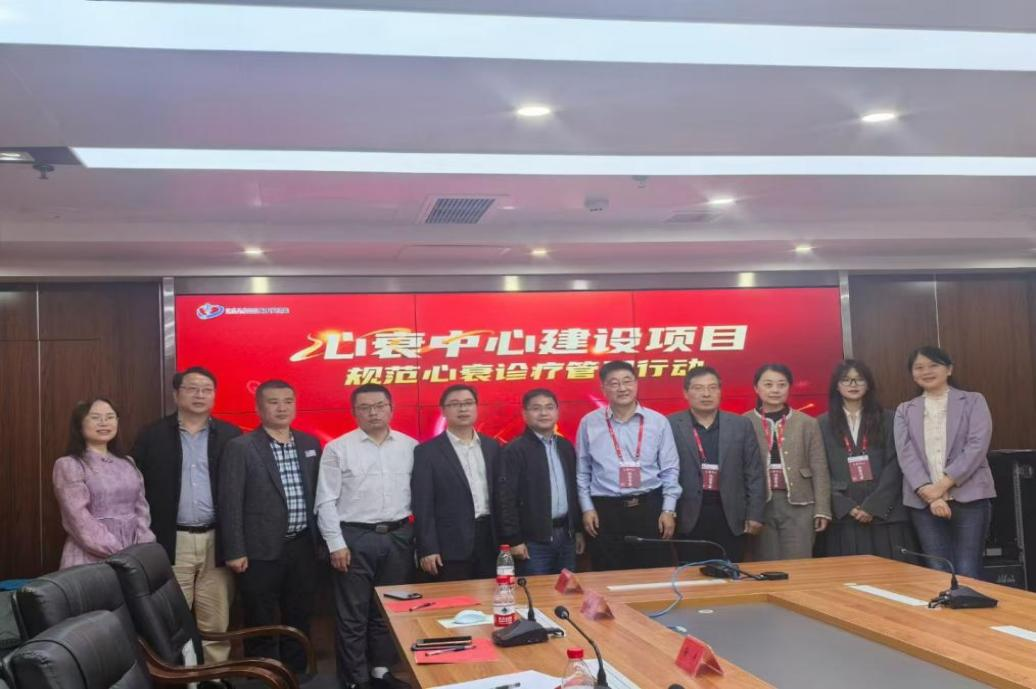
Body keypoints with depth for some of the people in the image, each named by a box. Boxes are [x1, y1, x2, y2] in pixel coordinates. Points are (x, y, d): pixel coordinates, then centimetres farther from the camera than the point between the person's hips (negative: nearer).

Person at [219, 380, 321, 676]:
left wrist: (320, 538, 10)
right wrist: (234, 551, -11)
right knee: (261, 624, 5)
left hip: (302, 546, 5)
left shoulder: (310, 443, 8)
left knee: (299, 618, 14)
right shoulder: (240, 448, -7)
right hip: (261, 550, -5)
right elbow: (230, 503, -8)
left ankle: (296, 676, 28)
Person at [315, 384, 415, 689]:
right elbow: (326, 501, -4)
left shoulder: (410, 446, 4)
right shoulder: (337, 448, -3)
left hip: (398, 537, 3)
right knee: (352, 615, 4)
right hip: (355, 538, -3)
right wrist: (336, 544, -9)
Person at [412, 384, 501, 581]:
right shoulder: (427, 452, -3)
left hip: (490, 539, 4)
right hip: (452, 544, -4)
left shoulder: (492, 447, 11)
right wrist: (427, 549, -12)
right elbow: (422, 505, -6)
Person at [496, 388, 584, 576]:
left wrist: (578, 529, 15)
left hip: (566, 535, 6)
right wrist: (514, 539, -14)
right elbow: (506, 497, -12)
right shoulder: (514, 450, -9)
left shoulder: (566, 447, 12)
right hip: (534, 539, -6)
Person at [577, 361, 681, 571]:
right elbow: (582, 471, 7)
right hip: (605, 510, 0)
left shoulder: (658, 421, 1)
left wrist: (669, 509, -1)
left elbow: (670, 469, 4)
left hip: (650, 506, 0)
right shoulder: (589, 423, 0)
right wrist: (587, 508, 2)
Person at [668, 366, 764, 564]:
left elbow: (755, 474, 7)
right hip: (688, 516, -2)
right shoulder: (671, 425, -1)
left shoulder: (741, 425, 7)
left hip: (730, 516, 2)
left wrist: (754, 514, 2)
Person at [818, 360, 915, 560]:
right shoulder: (823, 424, 7)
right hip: (843, 516, 0)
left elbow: (894, 466, 0)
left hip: (884, 514, 0)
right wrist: (847, 506, -10)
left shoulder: (887, 420, 8)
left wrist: (873, 506, -10)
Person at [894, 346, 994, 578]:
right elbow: (906, 454, 1)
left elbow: (977, 446, -5)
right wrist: (929, 493, -14)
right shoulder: (905, 410, 14)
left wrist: (944, 484, -14)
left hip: (969, 497, -2)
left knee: (967, 573, -6)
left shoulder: (973, 401, 8)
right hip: (923, 501, 2)